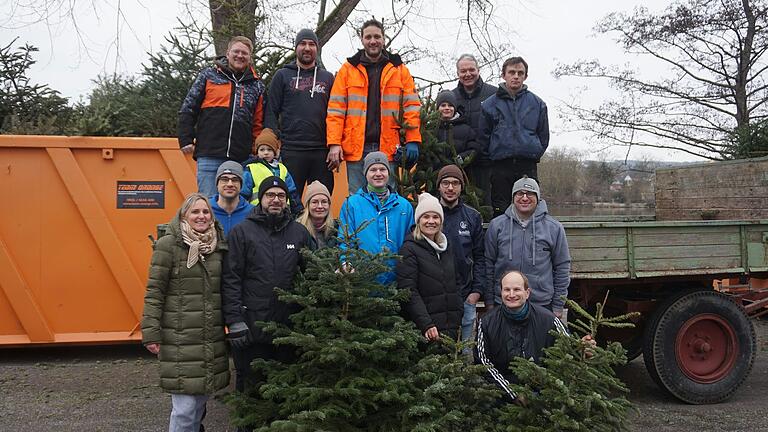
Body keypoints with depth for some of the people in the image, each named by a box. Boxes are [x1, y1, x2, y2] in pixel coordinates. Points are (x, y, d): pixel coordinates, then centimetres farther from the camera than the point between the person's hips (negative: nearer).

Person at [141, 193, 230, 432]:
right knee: (185, 406, -5)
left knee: (201, 399, 13)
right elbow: (154, 291, -7)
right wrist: (151, 333, -11)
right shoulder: (168, 245, -6)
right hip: (180, 339, -5)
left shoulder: (219, 246, 10)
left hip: (213, 339, 5)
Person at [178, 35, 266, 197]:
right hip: (209, 155, -2)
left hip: (241, 159, 2)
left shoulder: (257, 85, 14)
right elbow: (188, 109, 7)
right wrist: (186, 140, 0)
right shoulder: (209, 76, 8)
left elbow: (259, 123, 16)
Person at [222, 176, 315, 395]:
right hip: (252, 326, -3)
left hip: (289, 323, 3)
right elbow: (231, 279, -6)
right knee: (251, 384, 8)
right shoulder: (241, 232, -2)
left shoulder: (299, 232, 8)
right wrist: (234, 320, -12)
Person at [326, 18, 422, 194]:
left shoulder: (399, 69, 11)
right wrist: (334, 143, -8)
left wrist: (413, 140, -4)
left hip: (387, 148, 0)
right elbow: (336, 109, 3)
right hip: (356, 148, 0)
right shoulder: (348, 69, 9)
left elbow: (411, 106, 6)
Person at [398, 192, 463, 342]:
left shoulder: (446, 246, 15)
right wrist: (426, 325, -20)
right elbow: (409, 291, -13)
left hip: (451, 325, 6)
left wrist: (458, 319, 14)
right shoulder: (410, 249, -6)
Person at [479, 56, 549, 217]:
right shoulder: (490, 104, 5)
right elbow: (483, 136, 7)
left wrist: (534, 154, 5)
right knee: (500, 211, 1)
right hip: (500, 168, 0)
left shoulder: (537, 104, 9)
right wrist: (493, 155, 3)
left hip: (528, 168, 1)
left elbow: (544, 136, 13)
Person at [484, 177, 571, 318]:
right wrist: (489, 301, 5)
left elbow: (562, 268, 5)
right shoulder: (496, 225, 2)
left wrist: (558, 306, 3)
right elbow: (489, 263, 6)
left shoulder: (554, 228, 1)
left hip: (542, 305, 0)